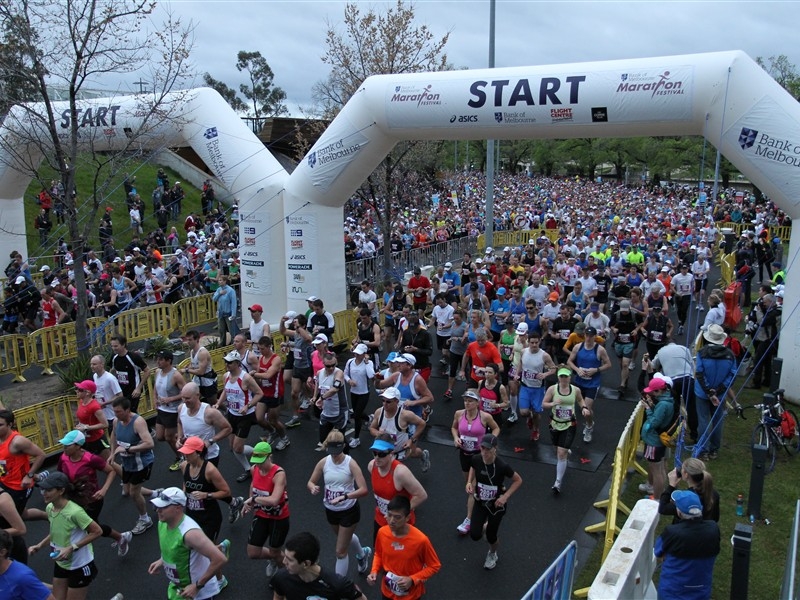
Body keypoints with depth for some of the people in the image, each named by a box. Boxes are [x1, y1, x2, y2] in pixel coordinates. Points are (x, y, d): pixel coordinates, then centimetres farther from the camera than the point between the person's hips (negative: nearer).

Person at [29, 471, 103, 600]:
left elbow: (97, 531, -22)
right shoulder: (50, 508, -5)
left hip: (80, 565, -7)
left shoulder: (74, 512, -28)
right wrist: (40, 545, -2)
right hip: (61, 564, 7)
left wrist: (71, 548, -25)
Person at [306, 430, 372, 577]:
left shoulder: (350, 464, -23)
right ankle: (362, 553, 62)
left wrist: (344, 497, -41)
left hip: (349, 511, -6)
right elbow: (310, 482, -1)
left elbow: (364, 490, -29)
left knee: (341, 551, 0)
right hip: (330, 510, 6)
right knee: (345, 538, 31)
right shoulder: (323, 462, -12)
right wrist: (313, 488, -25)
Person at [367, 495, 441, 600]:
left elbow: (434, 566, -14)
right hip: (388, 591, 3)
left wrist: (412, 580, -24)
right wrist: (374, 571, -13)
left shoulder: (420, 540, -28)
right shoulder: (382, 532, -17)